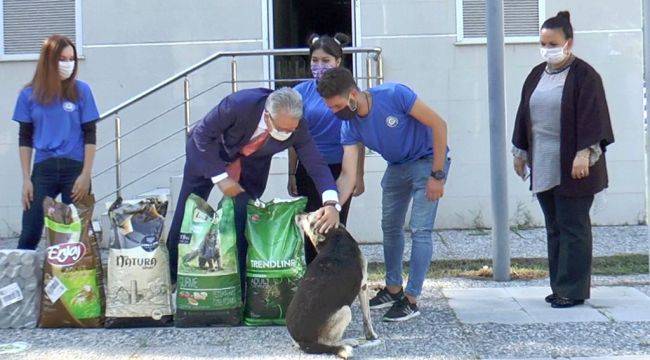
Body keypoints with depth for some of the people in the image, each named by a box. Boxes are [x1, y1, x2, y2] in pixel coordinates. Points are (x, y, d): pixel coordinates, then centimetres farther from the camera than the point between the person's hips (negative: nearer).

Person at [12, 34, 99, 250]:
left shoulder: (81, 91, 2)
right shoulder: (30, 94, 4)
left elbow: (90, 135, 2)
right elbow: (25, 139, 8)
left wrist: (86, 175, -6)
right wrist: (26, 179, 2)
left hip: (75, 168, -1)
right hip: (43, 169, 1)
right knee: (29, 234, -3)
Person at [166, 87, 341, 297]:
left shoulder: (297, 127, -30)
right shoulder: (239, 104, -40)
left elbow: (316, 164, -27)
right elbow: (202, 135, -28)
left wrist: (331, 203, -44)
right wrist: (221, 177, -30)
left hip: (252, 163, 2)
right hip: (209, 152, -2)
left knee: (243, 220, -9)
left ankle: (238, 290, 5)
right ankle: (169, 277, 24)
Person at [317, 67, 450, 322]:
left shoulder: (394, 95, -30)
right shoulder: (350, 126, -13)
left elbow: (439, 125, -24)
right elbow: (348, 176, -18)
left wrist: (437, 175, -23)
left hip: (428, 160, -7)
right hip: (397, 167, 7)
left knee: (420, 230, -12)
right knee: (390, 227, 14)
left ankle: (411, 299, -7)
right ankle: (393, 289, 29)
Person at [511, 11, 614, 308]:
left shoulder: (584, 75, -8)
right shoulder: (536, 75, 13)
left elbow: (591, 117, -14)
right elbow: (523, 116, 17)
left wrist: (584, 154, -21)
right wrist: (520, 153, 17)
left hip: (572, 167, -7)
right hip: (543, 166, 7)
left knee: (572, 227, -3)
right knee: (554, 227, 10)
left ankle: (572, 290, 2)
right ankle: (560, 286, 17)